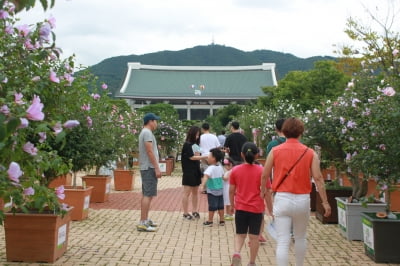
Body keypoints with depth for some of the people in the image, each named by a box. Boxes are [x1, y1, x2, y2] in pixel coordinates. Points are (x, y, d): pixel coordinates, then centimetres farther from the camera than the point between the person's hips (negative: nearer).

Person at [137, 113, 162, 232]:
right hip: (149, 168, -11)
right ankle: (142, 223, -13)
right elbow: (150, 152, -20)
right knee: (148, 195, -12)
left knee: (146, 195, 15)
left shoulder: (145, 132, 18)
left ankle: (145, 220, 22)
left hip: (146, 168, 11)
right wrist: (157, 168, -20)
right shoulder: (147, 133, -14)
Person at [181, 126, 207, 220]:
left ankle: (195, 211, 19)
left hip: (196, 171, 8)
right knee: (187, 192, -2)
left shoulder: (196, 144, 14)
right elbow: (192, 157, -15)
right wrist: (205, 157, -18)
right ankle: (186, 213, 3)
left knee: (195, 192, 11)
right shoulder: (187, 144, -10)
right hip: (188, 172, -8)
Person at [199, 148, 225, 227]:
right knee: (220, 205, 13)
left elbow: (206, 176, -36)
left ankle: (210, 221, 11)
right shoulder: (220, 167, 2)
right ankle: (222, 220, 19)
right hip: (220, 190, 6)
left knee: (212, 206, 2)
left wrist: (202, 185, -48)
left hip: (212, 191, -6)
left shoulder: (210, 168, -20)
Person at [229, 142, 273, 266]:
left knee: (240, 234, 15)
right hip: (256, 209, -1)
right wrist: (271, 209, 3)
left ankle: (236, 253, -10)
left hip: (240, 208, 1)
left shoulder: (235, 170, -3)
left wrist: (232, 205, 17)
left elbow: (231, 191, 2)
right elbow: (266, 193, -7)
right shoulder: (261, 171, -8)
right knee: (254, 237, 10)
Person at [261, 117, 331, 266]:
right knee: (300, 238, 22)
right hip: (302, 199, 2)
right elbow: (318, 178, -5)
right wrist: (325, 202, -1)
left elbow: (265, 175, 5)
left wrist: (262, 191, 23)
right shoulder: (310, 153, -1)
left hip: (282, 198, -1)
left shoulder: (275, 151, -1)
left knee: (282, 242, -1)